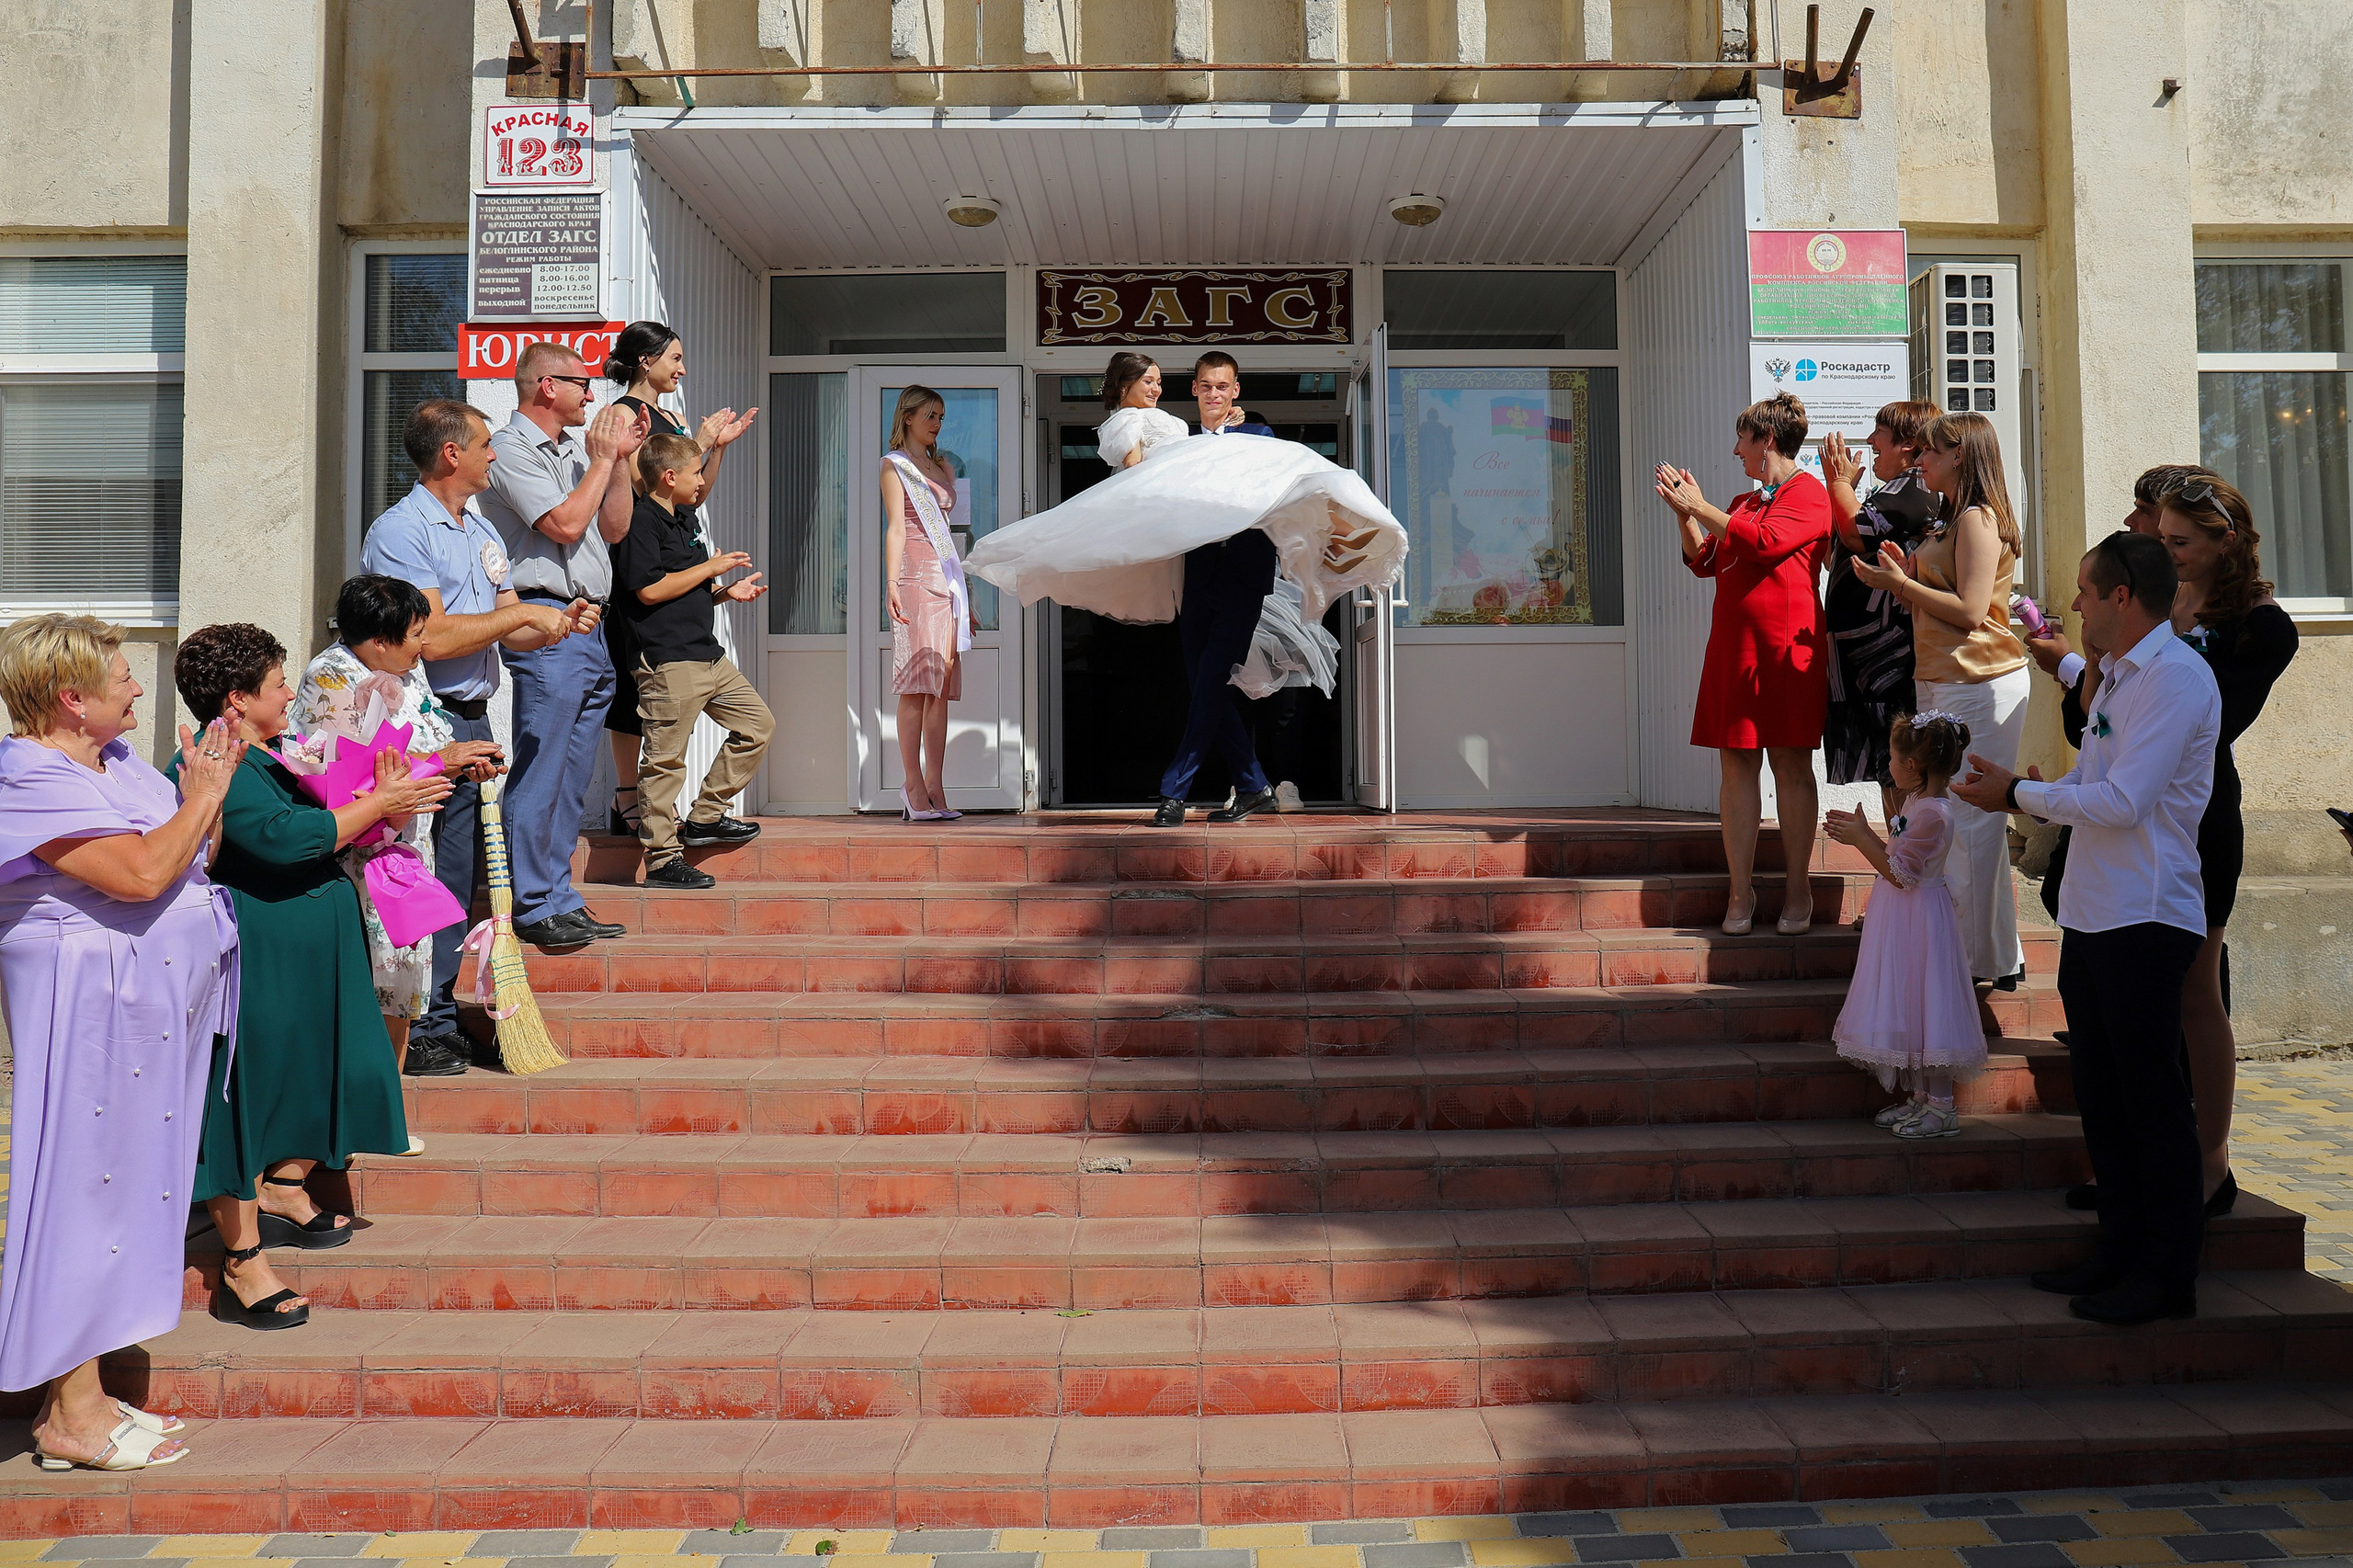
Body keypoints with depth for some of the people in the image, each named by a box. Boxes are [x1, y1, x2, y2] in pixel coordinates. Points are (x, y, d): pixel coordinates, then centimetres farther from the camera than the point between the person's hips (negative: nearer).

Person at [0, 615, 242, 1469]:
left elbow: (198, 855, 16)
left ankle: (83, 1394, 25)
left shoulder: (117, 760, 12)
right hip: (92, 1006, -10)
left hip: (155, 999, 10)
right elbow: (141, 873, -27)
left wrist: (206, 790, 0)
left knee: (125, 1183, 14)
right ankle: (73, 1417, 8)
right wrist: (204, 793, -15)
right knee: (88, 1186, -3)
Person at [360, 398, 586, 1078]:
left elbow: (509, 633, 19)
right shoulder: (400, 531, -10)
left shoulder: (481, 532, 17)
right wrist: (525, 614, -12)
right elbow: (432, 638, -19)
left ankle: (440, 1022, 21)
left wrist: (556, 624, -2)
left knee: (460, 879, 12)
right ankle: (407, 1036, 2)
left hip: (472, 723, 9)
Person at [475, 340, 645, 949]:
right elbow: (565, 524, -15)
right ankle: (534, 909, 1)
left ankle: (561, 900, 18)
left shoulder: (574, 450, 20)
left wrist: (621, 458, 11)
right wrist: (603, 460, -4)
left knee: (573, 778, 11)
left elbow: (613, 528, 20)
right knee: (539, 774, -6)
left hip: (590, 625, 9)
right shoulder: (510, 448, -6)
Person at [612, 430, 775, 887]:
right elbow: (650, 590, -20)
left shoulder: (677, 524, 21)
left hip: (707, 654, 10)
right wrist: (710, 568, -12)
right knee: (666, 758, -5)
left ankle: (706, 816, 18)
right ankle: (661, 859, 0)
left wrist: (727, 592, 10)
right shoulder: (641, 521, -10)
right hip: (667, 658, -10)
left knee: (758, 723, 12)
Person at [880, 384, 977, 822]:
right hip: (916, 576, -6)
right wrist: (893, 582, -18)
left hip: (948, 580, 6)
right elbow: (896, 527, -6)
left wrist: (965, 596, 21)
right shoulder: (894, 464, 6)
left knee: (942, 688, 1)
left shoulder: (941, 469, 24)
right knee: (917, 686, -10)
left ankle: (935, 789, 0)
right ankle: (914, 789, -9)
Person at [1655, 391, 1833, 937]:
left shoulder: (1808, 493, -2)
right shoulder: (1745, 502, 21)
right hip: (1733, 645, 7)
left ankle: (1796, 891, 5)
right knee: (1736, 764, 1)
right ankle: (1741, 893, 3)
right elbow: (1705, 562, 22)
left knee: (1791, 764, -1)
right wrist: (1684, 515, 8)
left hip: (1785, 645, -7)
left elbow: (1763, 543, -18)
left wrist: (1699, 508, -10)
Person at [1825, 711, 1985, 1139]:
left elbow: (1900, 874, -22)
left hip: (1918, 921, -10)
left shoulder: (1932, 813, -22)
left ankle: (1942, 1108, 4)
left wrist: (1861, 839, -18)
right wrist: (1862, 833, 12)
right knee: (1909, 1009, 15)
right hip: (1903, 918, 10)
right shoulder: (1916, 801, 9)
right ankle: (1921, 1098, 24)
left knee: (1923, 1008, -4)